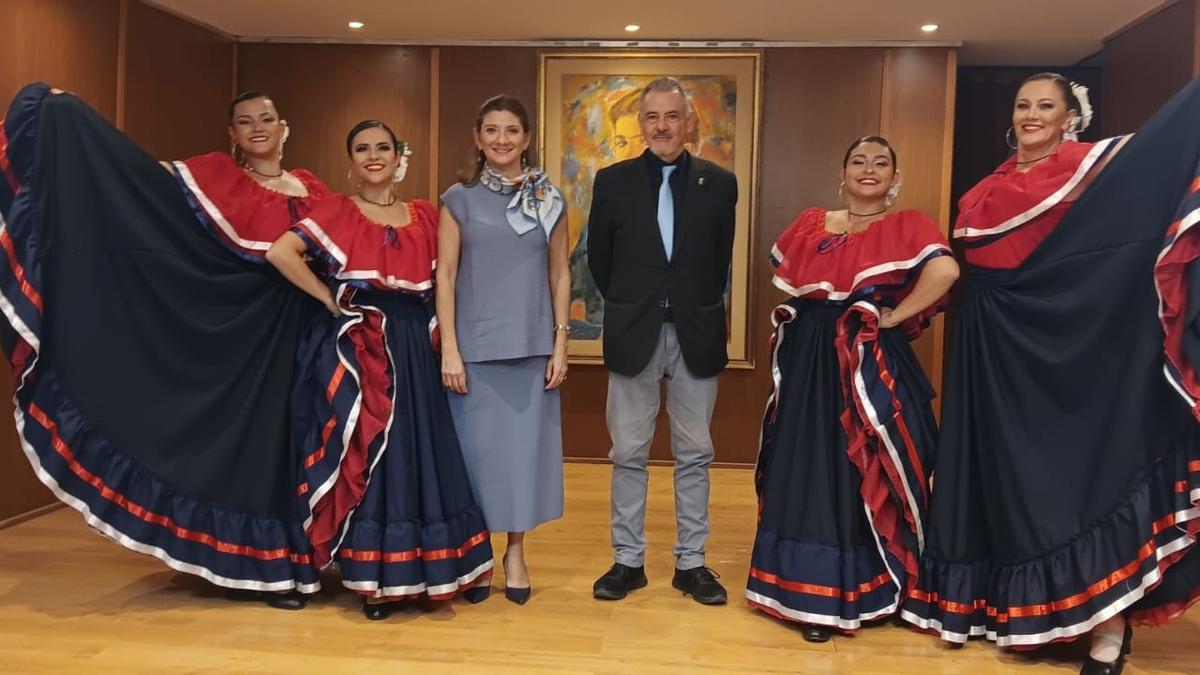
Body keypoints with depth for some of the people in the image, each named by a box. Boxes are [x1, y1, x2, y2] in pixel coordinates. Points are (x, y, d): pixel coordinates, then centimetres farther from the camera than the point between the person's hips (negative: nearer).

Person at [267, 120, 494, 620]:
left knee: (420, 456, 6)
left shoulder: (425, 216, 12)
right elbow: (280, 253, -9)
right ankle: (375, 578, 10)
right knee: (365, 458, 1)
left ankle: (425, 569, 19)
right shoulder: (336, 213, 3)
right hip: (356, 350, -3)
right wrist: (329, 299, -9)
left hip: (411, 350, 3)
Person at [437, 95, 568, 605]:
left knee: (526, 445, 5)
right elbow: (445, 275, -1)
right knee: (477, 447, 4)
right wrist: (449, 349, -7)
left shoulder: (549, 199, 6)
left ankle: (515, 552, 20)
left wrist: (560, 344, 1)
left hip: (532, 345, 1)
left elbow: (560, 274, 8)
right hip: (475, 346, -1)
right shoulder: (459, 199, 2)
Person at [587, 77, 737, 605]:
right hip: (633, 336, 0)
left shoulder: (719, 184, 1)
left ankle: (690, 562, 20)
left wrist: (698, 307, 11)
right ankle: (628, 560, 19)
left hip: (696, 335, 1)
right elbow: (599, 258, 9)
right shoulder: (613, 181, 1)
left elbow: (721, 260, 9)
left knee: (693, 454, 8)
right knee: (628, 454, 7)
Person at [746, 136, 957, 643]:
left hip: (869, 364, -4)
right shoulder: (811, 224, 11)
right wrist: (802, 311, 8)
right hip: (809, 361, 5)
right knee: (807, 473, 7)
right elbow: (784, 272, 25)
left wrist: (895, 317, -15)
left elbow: (945, 270, -21)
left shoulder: (907, 227, -4)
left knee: (860, 477, 1)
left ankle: (854, 593, 14)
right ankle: (810, 593, 18)